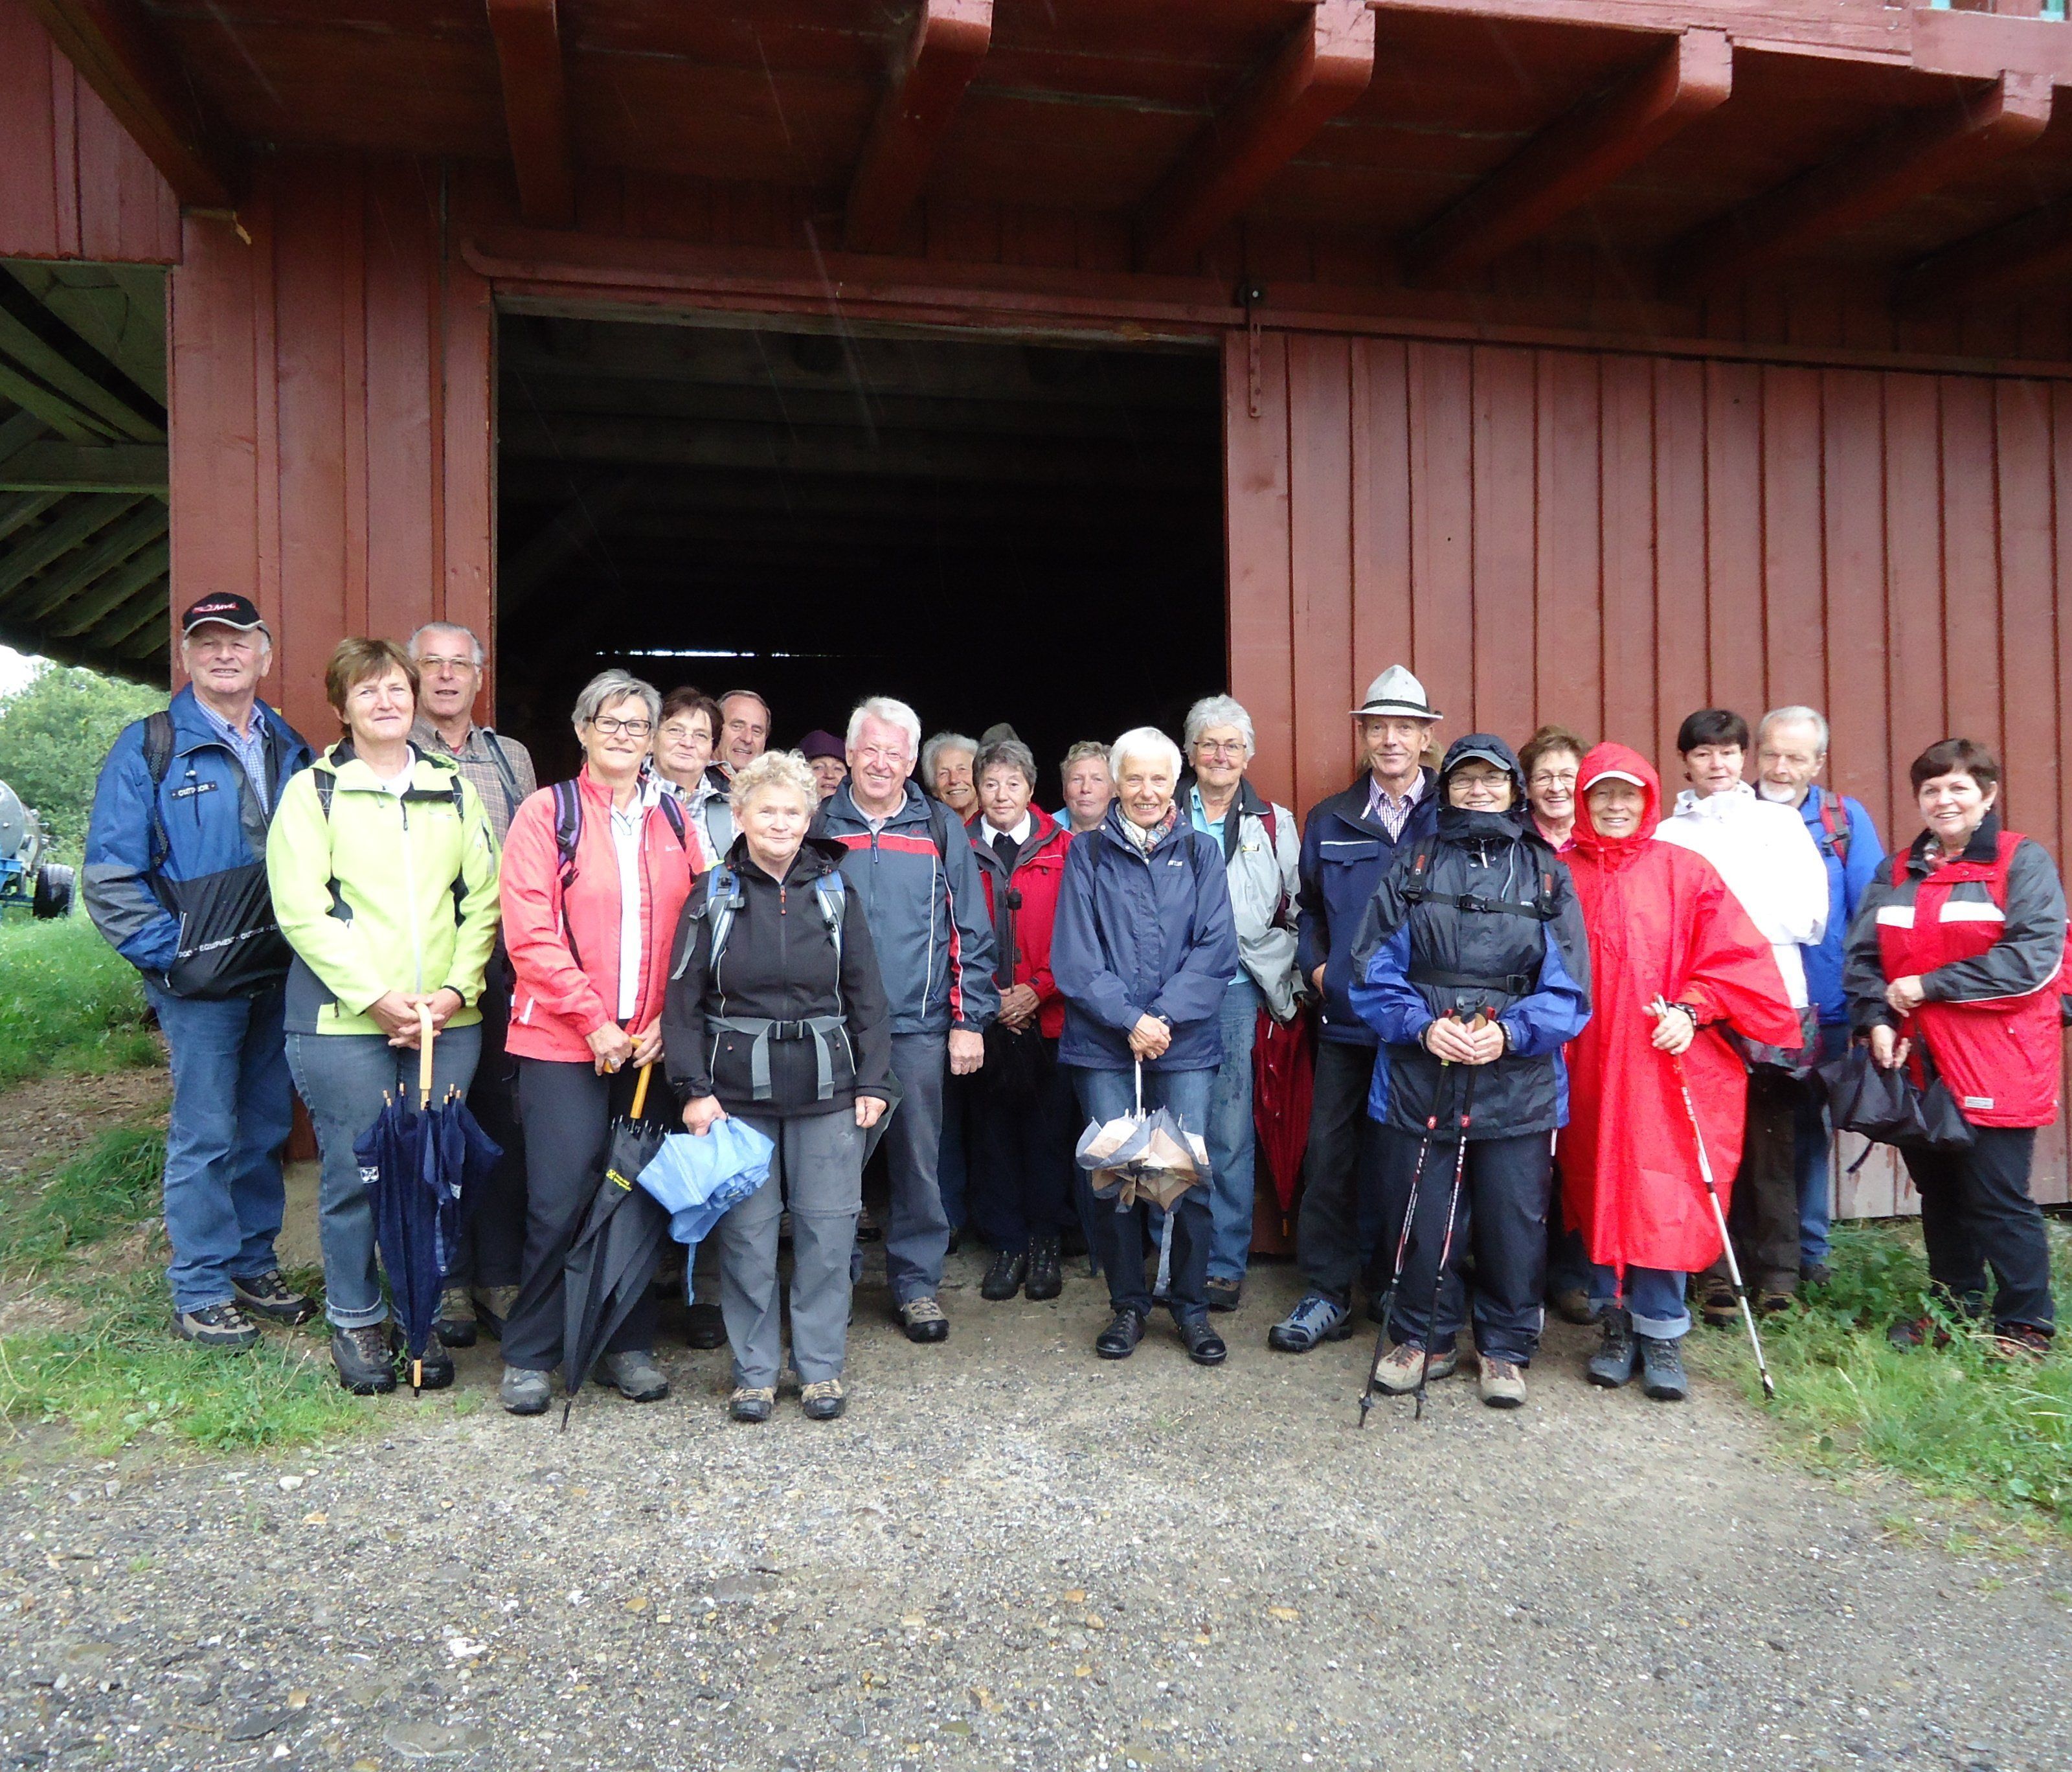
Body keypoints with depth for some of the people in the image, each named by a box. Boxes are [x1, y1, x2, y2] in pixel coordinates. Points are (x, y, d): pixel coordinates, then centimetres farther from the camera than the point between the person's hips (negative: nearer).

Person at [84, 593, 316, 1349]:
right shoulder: (148, 747, -4)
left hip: (281, 977, 5)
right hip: (202, 982, -4)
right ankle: (199, 1292, 14)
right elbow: (110, 873, -7)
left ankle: (254, 1266, 27)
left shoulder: (291, 750, 10)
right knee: (206, 1134, 1)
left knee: (266, 1129, 13)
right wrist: (169, 953, -12)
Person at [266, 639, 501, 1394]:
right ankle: (354, 1319, 21)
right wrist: (376, 997, -13)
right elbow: (302, 909, -6)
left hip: (447, 1020, 3)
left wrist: (457, 987, -6)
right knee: (353, 1174, 3)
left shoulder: (454, 789, 13)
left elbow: (484, 899, 8)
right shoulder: (313, 791, 3)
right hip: (343, 1020, -3)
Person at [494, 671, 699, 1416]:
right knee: (559, 1201, -2)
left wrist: (665, 1019, -5)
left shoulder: (672, 820, 11)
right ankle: (530, 1355, 15)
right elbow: (530, 933, -8)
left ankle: (628, 1346, 23)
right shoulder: (547, 813, -1)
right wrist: (594, 1020, -12)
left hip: (652, 1044, 4)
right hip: (563, 1042, -3)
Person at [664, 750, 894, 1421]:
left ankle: (821, 1368, 20)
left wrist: (873, 1082, 2)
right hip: (739, 1089, -1)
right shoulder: (713, 896, 1)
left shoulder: (834, 892, 5)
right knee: (747, 1233, 4)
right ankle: (754, 1372, 19)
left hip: (826, 1088, 1)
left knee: (827, 1231, 4)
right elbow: (683, 1000, 0)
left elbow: (866, 995, 6)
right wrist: (694, 1087, -7)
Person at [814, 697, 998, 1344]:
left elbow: (970, 934, 4)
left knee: (918, 1160, 6)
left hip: (917, 1027, 0)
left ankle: (917, 1283, 20)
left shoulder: (941, 831, 4)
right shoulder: (819, 827, 6)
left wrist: (969, 1020, -1)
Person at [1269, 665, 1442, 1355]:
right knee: (1331, 1155, 4)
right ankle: (1327, 1295, 16)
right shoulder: (1329, 821, 11)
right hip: (1347, 1016, 3)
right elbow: (1307, 906, 20)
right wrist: (1316, 966, 6)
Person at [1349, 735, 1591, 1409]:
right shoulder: (1411, 869, 8)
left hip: (1518, 1083, 0)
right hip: (1420, 1081, 0)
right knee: (1420, 1220, 7)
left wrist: (1510, 1032, -14)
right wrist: (1422, 1026, -14)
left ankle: (1505, 1349, 25)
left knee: (1513, 1221, 6)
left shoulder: (1547, 874, 8)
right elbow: (1375, 974, 2)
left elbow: (1566, 988, 2)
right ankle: (1422, 1340, 26)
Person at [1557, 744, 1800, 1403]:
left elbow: (1732, 954, 1)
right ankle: (1616, 1325, 20)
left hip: (1668, 1060, -2)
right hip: (1587, 1065, 2)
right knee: (1599, 1193, 7)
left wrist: (1690, 1010, -11)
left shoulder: (1685, 872, 2)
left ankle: (1661, 1335, 9)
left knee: (1663, 1198, -3)